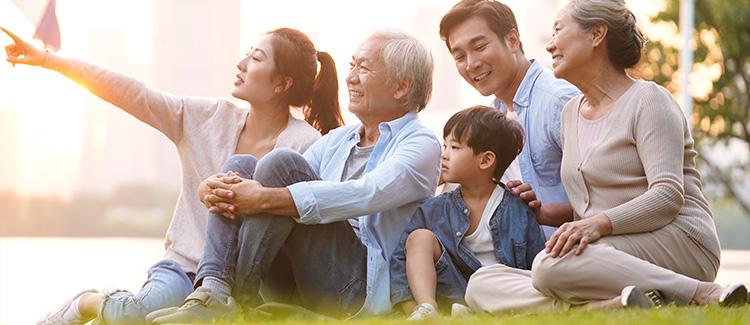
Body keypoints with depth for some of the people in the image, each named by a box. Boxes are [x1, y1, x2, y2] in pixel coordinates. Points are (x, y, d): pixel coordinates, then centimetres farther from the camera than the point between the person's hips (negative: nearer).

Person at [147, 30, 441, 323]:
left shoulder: (421, 145, -1)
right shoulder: (336, 140, 23)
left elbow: (363, 195, -21)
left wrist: (265, 198, -26)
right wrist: (225, 193, -12)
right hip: (296, 289, 7)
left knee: (282, 164, -20)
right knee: (242, 165, -4)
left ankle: (240, 297, -19)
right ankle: (214, 290, -24)